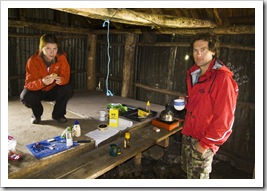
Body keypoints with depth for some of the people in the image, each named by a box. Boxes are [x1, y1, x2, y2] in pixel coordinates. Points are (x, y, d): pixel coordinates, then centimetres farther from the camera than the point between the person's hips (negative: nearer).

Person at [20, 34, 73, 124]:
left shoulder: (61, 57, -18)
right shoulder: (33, 60, -23)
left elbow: (66, 76, -16)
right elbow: (28, 84, -26)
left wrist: (61, 80, -41)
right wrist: (42, 82, -49)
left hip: (53, 91, 1)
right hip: (37, 91, -1)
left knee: (68, 89, -27)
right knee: (25, 97, -30)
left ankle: (58, 114, 1)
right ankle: (36, 114, 7)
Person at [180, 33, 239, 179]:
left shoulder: (222, 78, -21)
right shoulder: (193, 74, 6)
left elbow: (224, 118, -21)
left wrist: (205, 143, -18)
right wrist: (186, 101, 2)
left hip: (204, 140, -8)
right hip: (188, 134, 8)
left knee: (197, 176, 8)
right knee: (187, 168, 24)